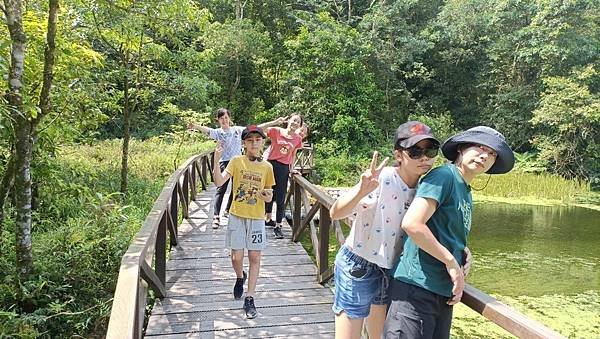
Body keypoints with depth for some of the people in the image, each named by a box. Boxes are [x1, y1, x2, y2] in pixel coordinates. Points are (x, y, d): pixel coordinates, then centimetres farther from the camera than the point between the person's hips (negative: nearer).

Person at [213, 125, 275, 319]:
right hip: (237, 216, -1)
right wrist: (216, 161, -28)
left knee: (254, 257, 2)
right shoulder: (236, 161, -3)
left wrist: (268, 197, -11)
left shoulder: (267, 167, 3)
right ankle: (240, 277, 37)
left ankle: (249, 298, 13)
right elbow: (219, 182, -16)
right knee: (237, 256, 3)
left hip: (257, 217, 1)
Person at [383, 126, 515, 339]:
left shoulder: (467, 194, 16)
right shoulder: (444, 176, -9)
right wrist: (452, 262, -13)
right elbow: (411, 224, -21)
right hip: (417, 288, -9)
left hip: (444, 293, 9)